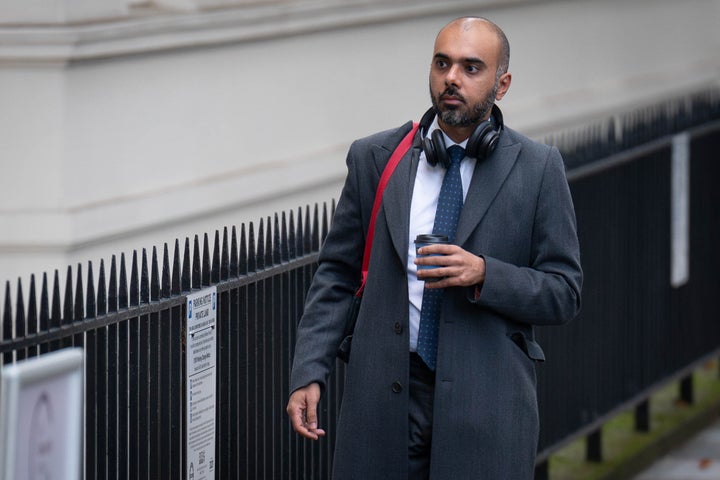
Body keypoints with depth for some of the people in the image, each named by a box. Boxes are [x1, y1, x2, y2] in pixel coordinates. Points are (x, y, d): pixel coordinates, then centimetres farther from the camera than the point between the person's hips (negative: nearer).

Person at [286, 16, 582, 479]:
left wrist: (484, 275, -16)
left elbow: (564, 293, 0)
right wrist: (309, 373, 0)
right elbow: (337, 275, 10)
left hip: (486, 401, -1)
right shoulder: (375, 158, 6)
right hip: (385, 399, 2)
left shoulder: (537, 168, 0)